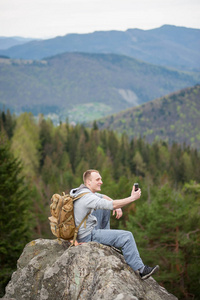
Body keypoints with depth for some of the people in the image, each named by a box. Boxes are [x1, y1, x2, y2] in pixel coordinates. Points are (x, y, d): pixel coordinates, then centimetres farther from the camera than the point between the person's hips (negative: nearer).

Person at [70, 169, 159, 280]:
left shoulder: (83, 191, 7)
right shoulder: (87, 197, -23)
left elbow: (104, 197, 18)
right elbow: (111, 205, -29)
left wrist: (117, 206, -1)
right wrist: (132, 198, -21)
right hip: (88, 237, -10)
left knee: (104, 209, 21)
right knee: (127, 236, -14)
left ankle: (106, 238, 26)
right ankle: (140, 270, -10)